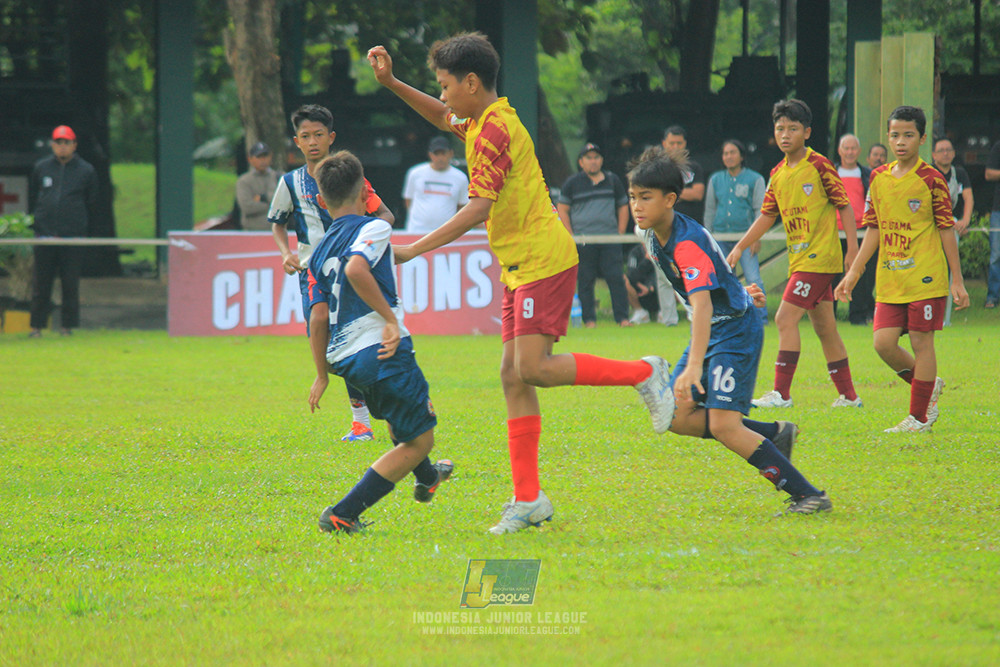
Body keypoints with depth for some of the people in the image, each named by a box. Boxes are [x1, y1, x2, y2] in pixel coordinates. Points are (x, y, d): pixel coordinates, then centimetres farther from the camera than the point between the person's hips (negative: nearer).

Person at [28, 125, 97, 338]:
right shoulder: (41, 168, 10)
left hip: (73, 236, -1)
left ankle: (67, 325, 7)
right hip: (44, 233, 1)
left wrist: (81, 227, 5)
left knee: (71, 283, 0)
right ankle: (36, 325, 6)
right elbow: (32, 199, 17)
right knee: (41, 282, 2)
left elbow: (91, 204, 11)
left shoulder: (86, 171, 6)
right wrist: (35, 223, 10)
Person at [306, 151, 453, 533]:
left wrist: (323, 374, 20)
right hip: (381, 351, -8)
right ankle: (343, 515, -7)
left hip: (343, 357, 8)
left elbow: (319, 318, 12)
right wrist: (391, 318, -20)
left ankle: (426, 479, 59)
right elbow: (356, 269, -25)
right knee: (420, 439, 2)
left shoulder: (320, 251, 14)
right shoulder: (373, 228, -5)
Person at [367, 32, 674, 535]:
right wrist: (391, 84, 26)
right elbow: (445, 119, 36)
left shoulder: (494, 131, -17)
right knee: (512, 375, 4)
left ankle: (643, 374, -4)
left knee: (533, 367, -18)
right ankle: (527, 499, 4)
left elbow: (478, 209, -23)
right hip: (520, 267, 10)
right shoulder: (482, 121, 12)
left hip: (544, 261, -10)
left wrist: (413, 250, -23)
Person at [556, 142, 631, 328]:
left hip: (610, 241, 1)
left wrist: (620, 234, 8)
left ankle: (622, 317, -5)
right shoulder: (572, 183, 6)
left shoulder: (613, 181, 13)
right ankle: (589, 319, 4)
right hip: (583, 241, -1)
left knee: (616, 278, -6)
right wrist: (572, 237, -4)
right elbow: (562, 210, 5)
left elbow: (623, 207, 19)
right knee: (585, 281, -1)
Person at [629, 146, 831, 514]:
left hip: (736, 331, -9)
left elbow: (702, 305, -40)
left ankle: (809, 495, -13)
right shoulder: (653, 235, 2)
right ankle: (774, 433, 13)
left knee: (724, 425, -18)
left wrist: (694, 367, -50)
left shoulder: (687, 243, -27)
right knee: (676, 417, 1)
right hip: (711, 331, 9)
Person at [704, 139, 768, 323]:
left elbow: (760, 210, 1)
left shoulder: (755, 180, 3)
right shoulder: (716, 180, 13)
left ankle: (760, 317, -7)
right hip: (720, 237, 4)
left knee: (753, 279, -13)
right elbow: (710, 210, 18)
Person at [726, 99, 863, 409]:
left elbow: (844, 206, -7)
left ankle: (781, 393, -13)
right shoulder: (778, 174, 11)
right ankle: (848, 395, 17)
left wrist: (852, 248, -11)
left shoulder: (819, 166, -9)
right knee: (825, 328, 11)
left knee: (786, 319, -14)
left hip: (818, 258, -8)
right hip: (799, 259, 8)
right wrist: (739, 248, 10)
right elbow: (767, 215, 16)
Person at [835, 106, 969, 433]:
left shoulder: (931, 180, -7)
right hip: (889, 280, 5)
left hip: (925, 279, -5)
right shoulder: (878, 178, 8)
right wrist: (854, 272, 12)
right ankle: (928, 385, 23)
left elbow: (946, 230, -4)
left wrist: (957, 281, -4)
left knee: (921, 342, -1)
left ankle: (919, 417, 9)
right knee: (884, 343, -2)